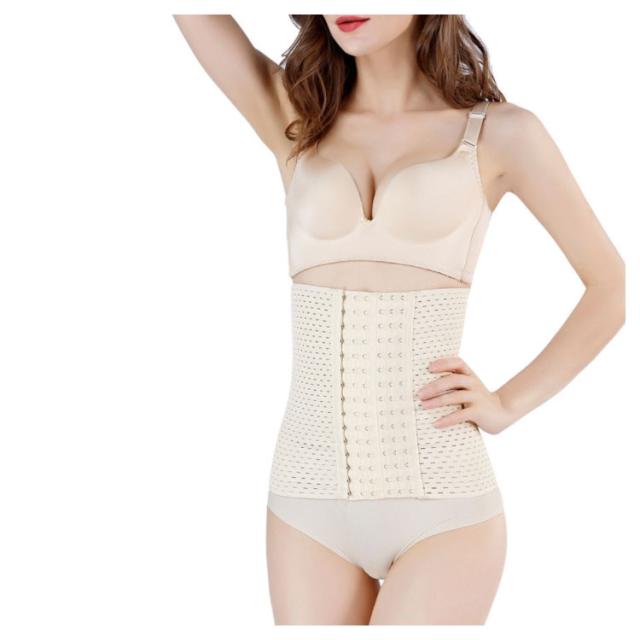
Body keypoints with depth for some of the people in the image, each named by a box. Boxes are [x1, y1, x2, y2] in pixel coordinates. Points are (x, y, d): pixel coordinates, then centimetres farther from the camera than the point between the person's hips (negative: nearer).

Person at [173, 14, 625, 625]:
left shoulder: (500, 134, 0)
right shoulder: (294, 122, 7)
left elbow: (613, 287, 6)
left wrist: (507, 403, -2)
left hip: (440, 504, -3)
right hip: (307, 494, 3)